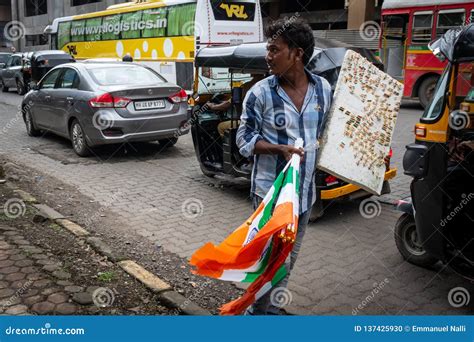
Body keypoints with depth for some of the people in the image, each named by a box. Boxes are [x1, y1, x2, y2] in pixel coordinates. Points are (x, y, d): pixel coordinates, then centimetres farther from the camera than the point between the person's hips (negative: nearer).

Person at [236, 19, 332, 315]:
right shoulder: (260, 93, -11)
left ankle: (272, 308, 37)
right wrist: (279, 149, -21)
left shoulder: (323, 89, 1)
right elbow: (244, 140, -6)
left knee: (288, 258, 17)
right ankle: (257, 311, 22)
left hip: (306, 190, 5)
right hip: (271, 191, -4)